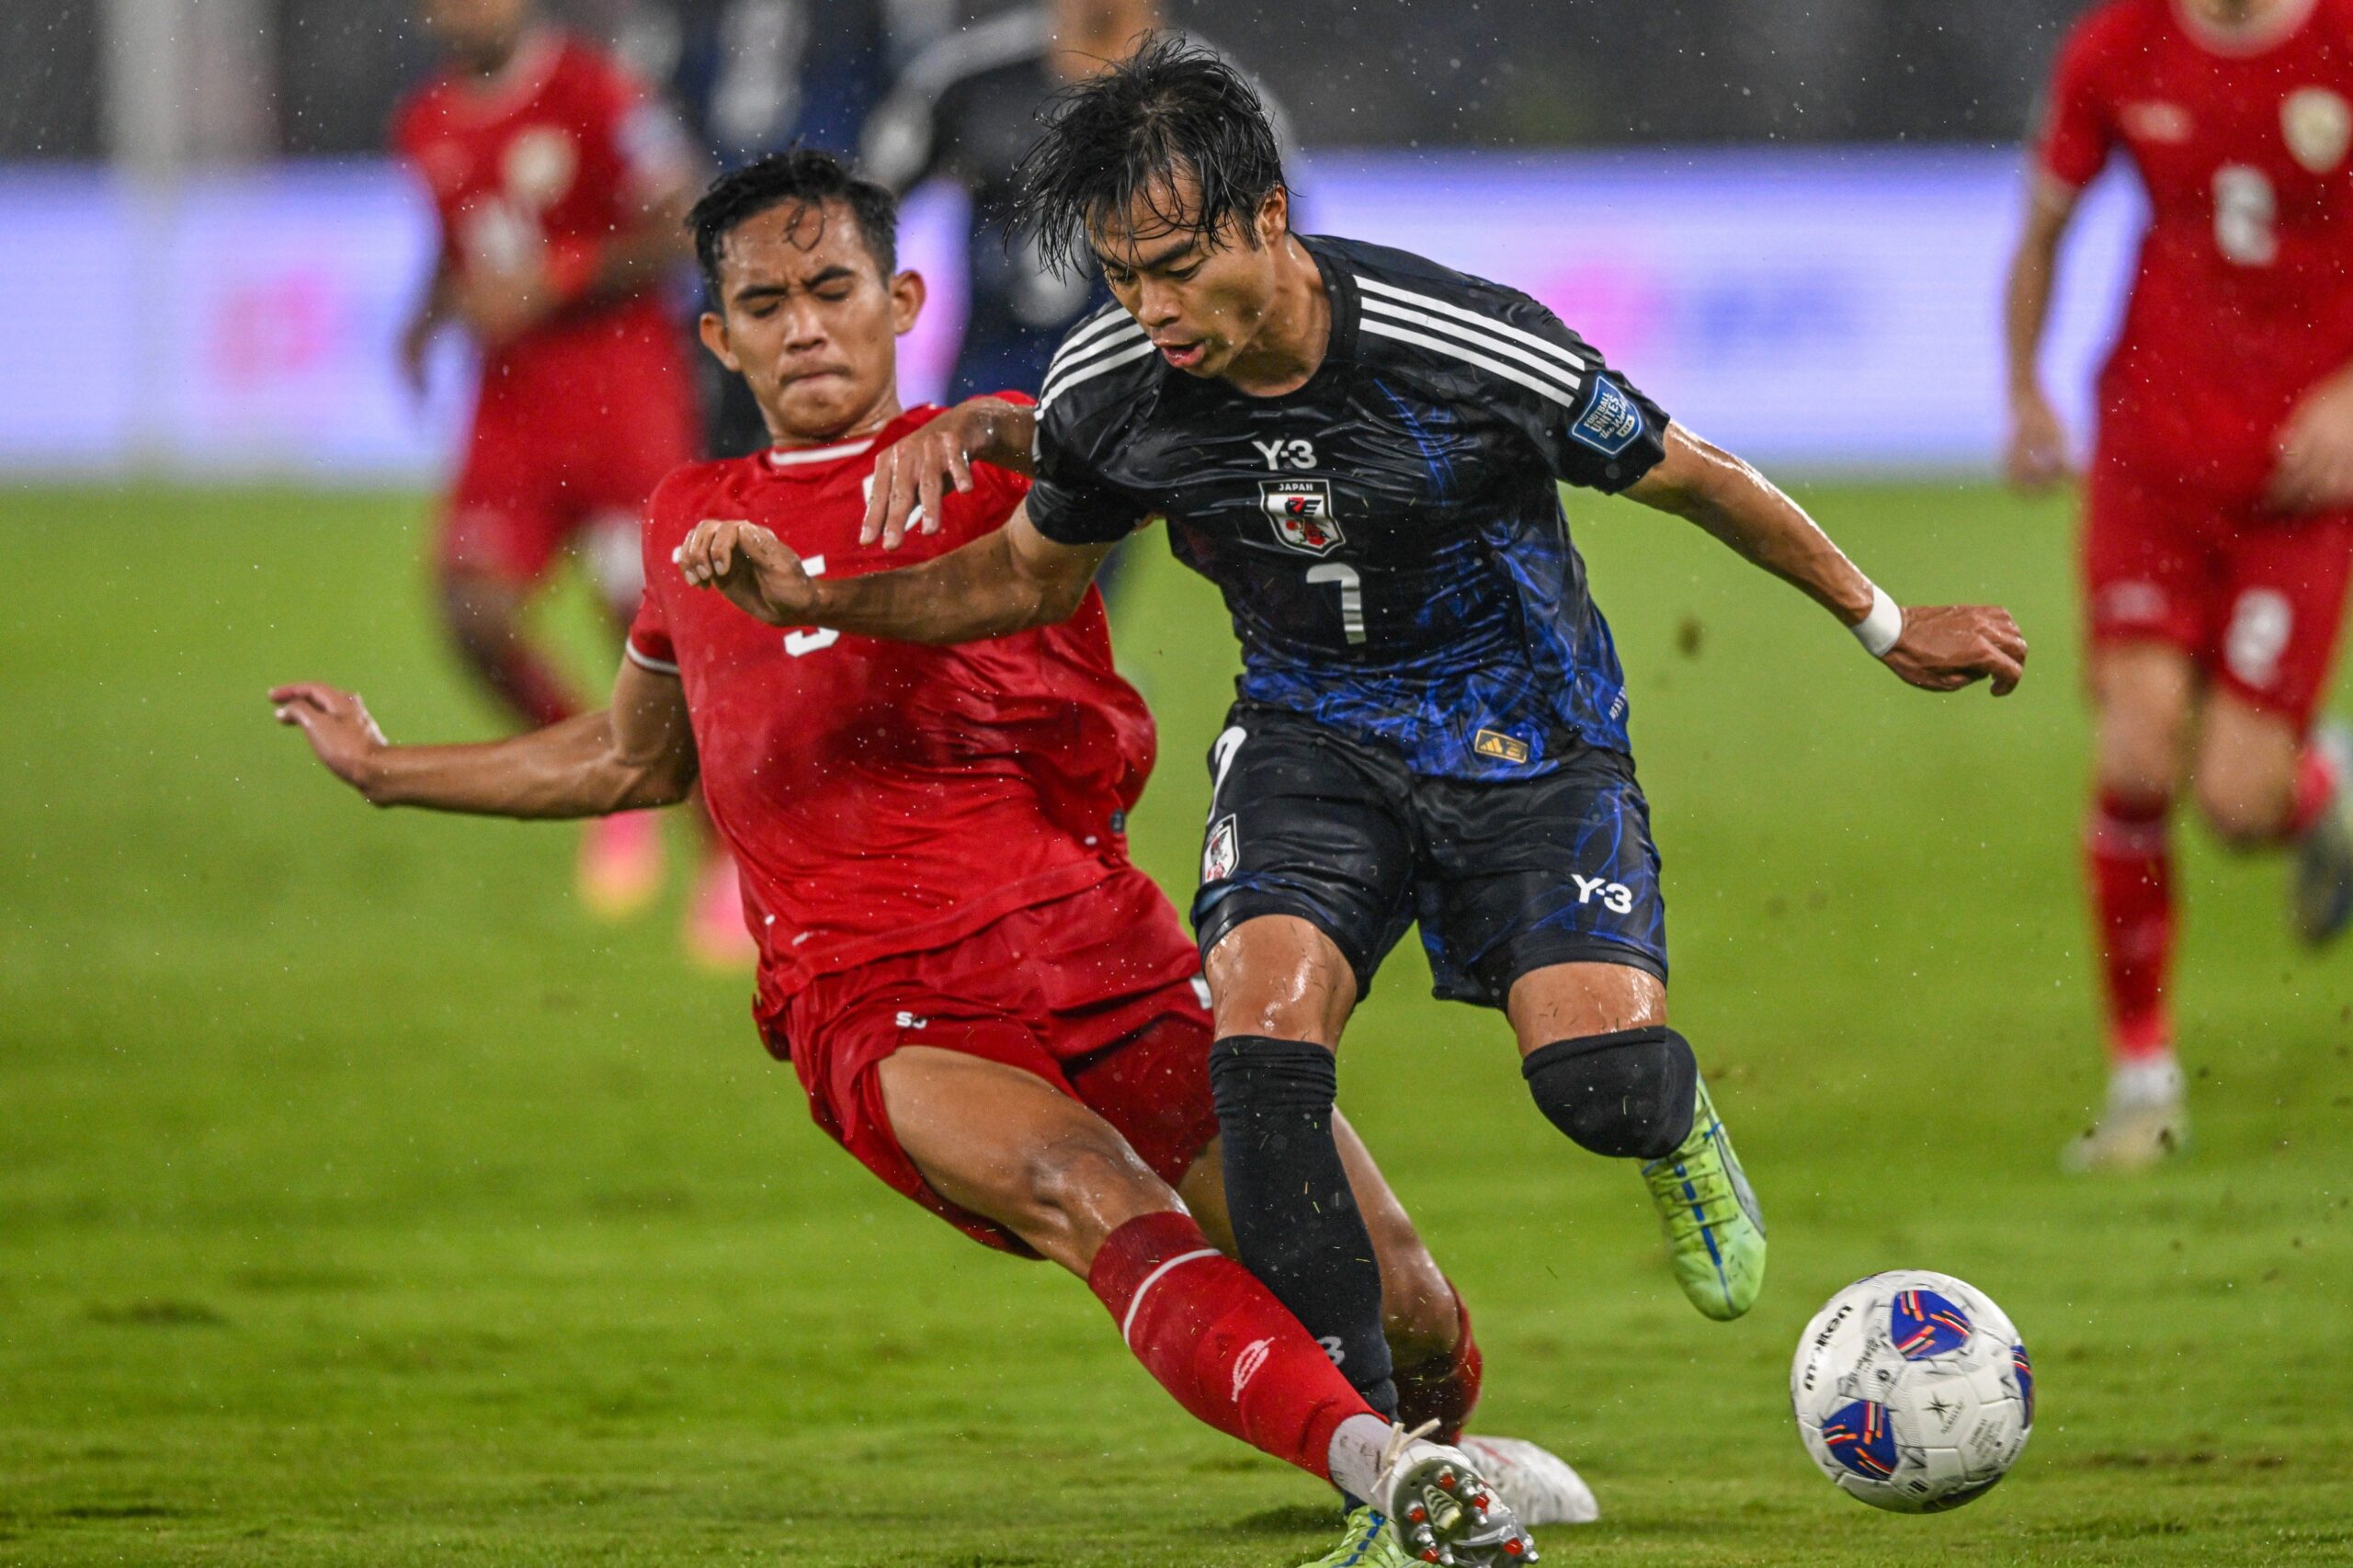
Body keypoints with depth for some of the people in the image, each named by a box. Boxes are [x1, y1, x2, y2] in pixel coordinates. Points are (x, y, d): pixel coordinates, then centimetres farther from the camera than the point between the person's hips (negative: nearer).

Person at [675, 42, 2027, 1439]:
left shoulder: (1473, 353, -25)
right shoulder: (1108, 392, -13)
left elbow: (1695, 479, -9)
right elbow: (1030, 576, 8)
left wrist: (1885, 623, 3)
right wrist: (811, 598, -5)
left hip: (1522, 732, -2)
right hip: (1313, 737, 3)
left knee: (1600, 1087, -21)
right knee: (1263, 1050, -24)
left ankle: (1672, 1118, 20)